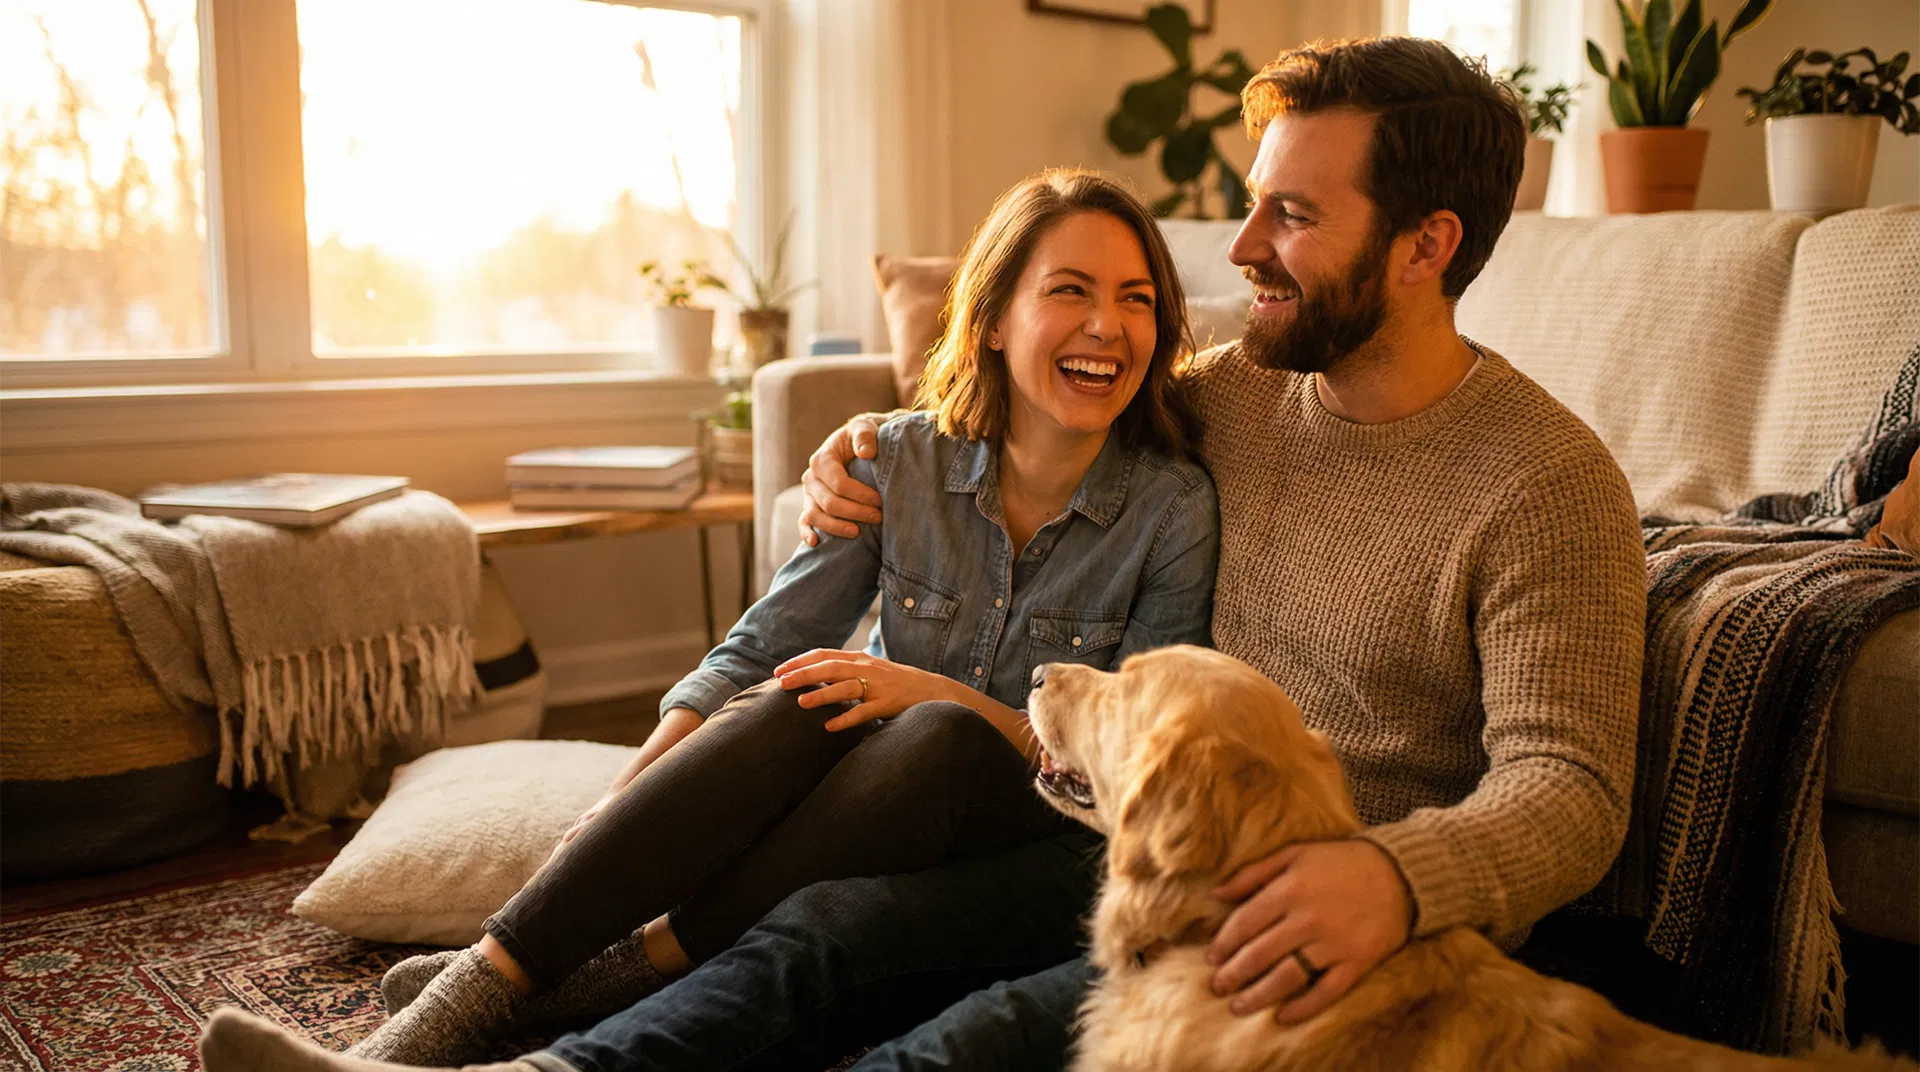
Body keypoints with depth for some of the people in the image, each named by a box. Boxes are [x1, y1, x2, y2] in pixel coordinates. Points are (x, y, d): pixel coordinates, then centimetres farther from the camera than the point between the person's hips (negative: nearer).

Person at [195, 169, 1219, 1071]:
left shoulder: (1175, 511, -9)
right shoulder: (902, 460, -3)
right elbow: (760, 646, -6)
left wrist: (933, 690, -20)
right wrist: (620, 801, -20)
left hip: (1024, 829, -1)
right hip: (862, 791, 2)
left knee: (938, 737, -35)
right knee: (793, 706, -32)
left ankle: (632, 971, -29)